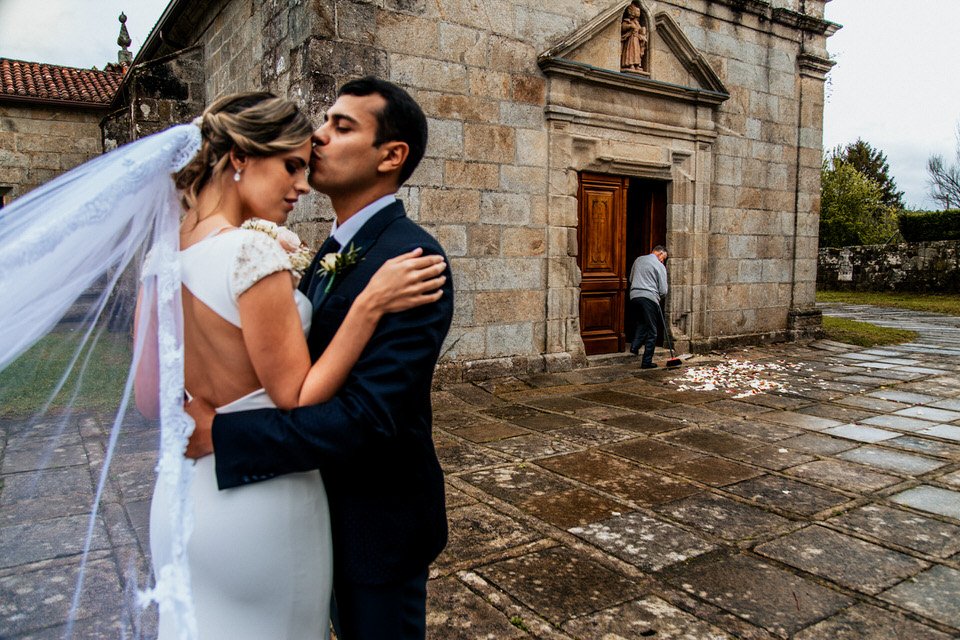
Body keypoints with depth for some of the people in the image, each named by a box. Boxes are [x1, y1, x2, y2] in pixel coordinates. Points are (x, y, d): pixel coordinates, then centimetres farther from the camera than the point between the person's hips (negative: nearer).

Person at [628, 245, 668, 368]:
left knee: (641, 322, 27)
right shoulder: (659, 266, -2)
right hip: (649, 298, -6)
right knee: (652, 331, 3)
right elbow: (663, 291, -2)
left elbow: (631, 279, 24)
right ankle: (647, 361, 4)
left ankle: (635, 346, 8)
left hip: (634, 296, 6)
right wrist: (658, 295, 18)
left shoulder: (638, 260, 15)